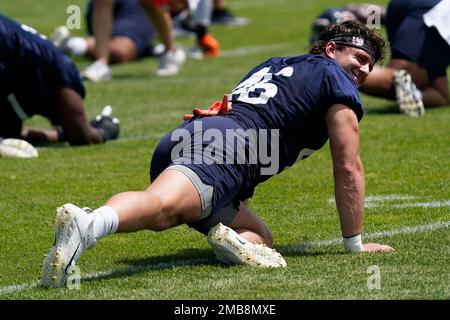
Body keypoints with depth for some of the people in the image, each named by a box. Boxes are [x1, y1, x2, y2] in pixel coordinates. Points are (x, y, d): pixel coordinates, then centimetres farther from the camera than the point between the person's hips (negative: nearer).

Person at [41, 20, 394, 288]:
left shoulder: (272, 65, 41)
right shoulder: (334, 77, 18)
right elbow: (349, 168, 18)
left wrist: (240, 221, 60)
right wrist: (355, 243, 27)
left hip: (179, 140, 8)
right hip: (225, 145, -7)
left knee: (260, 235, 11)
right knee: (162, 206, -31)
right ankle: (89, 224, -61)